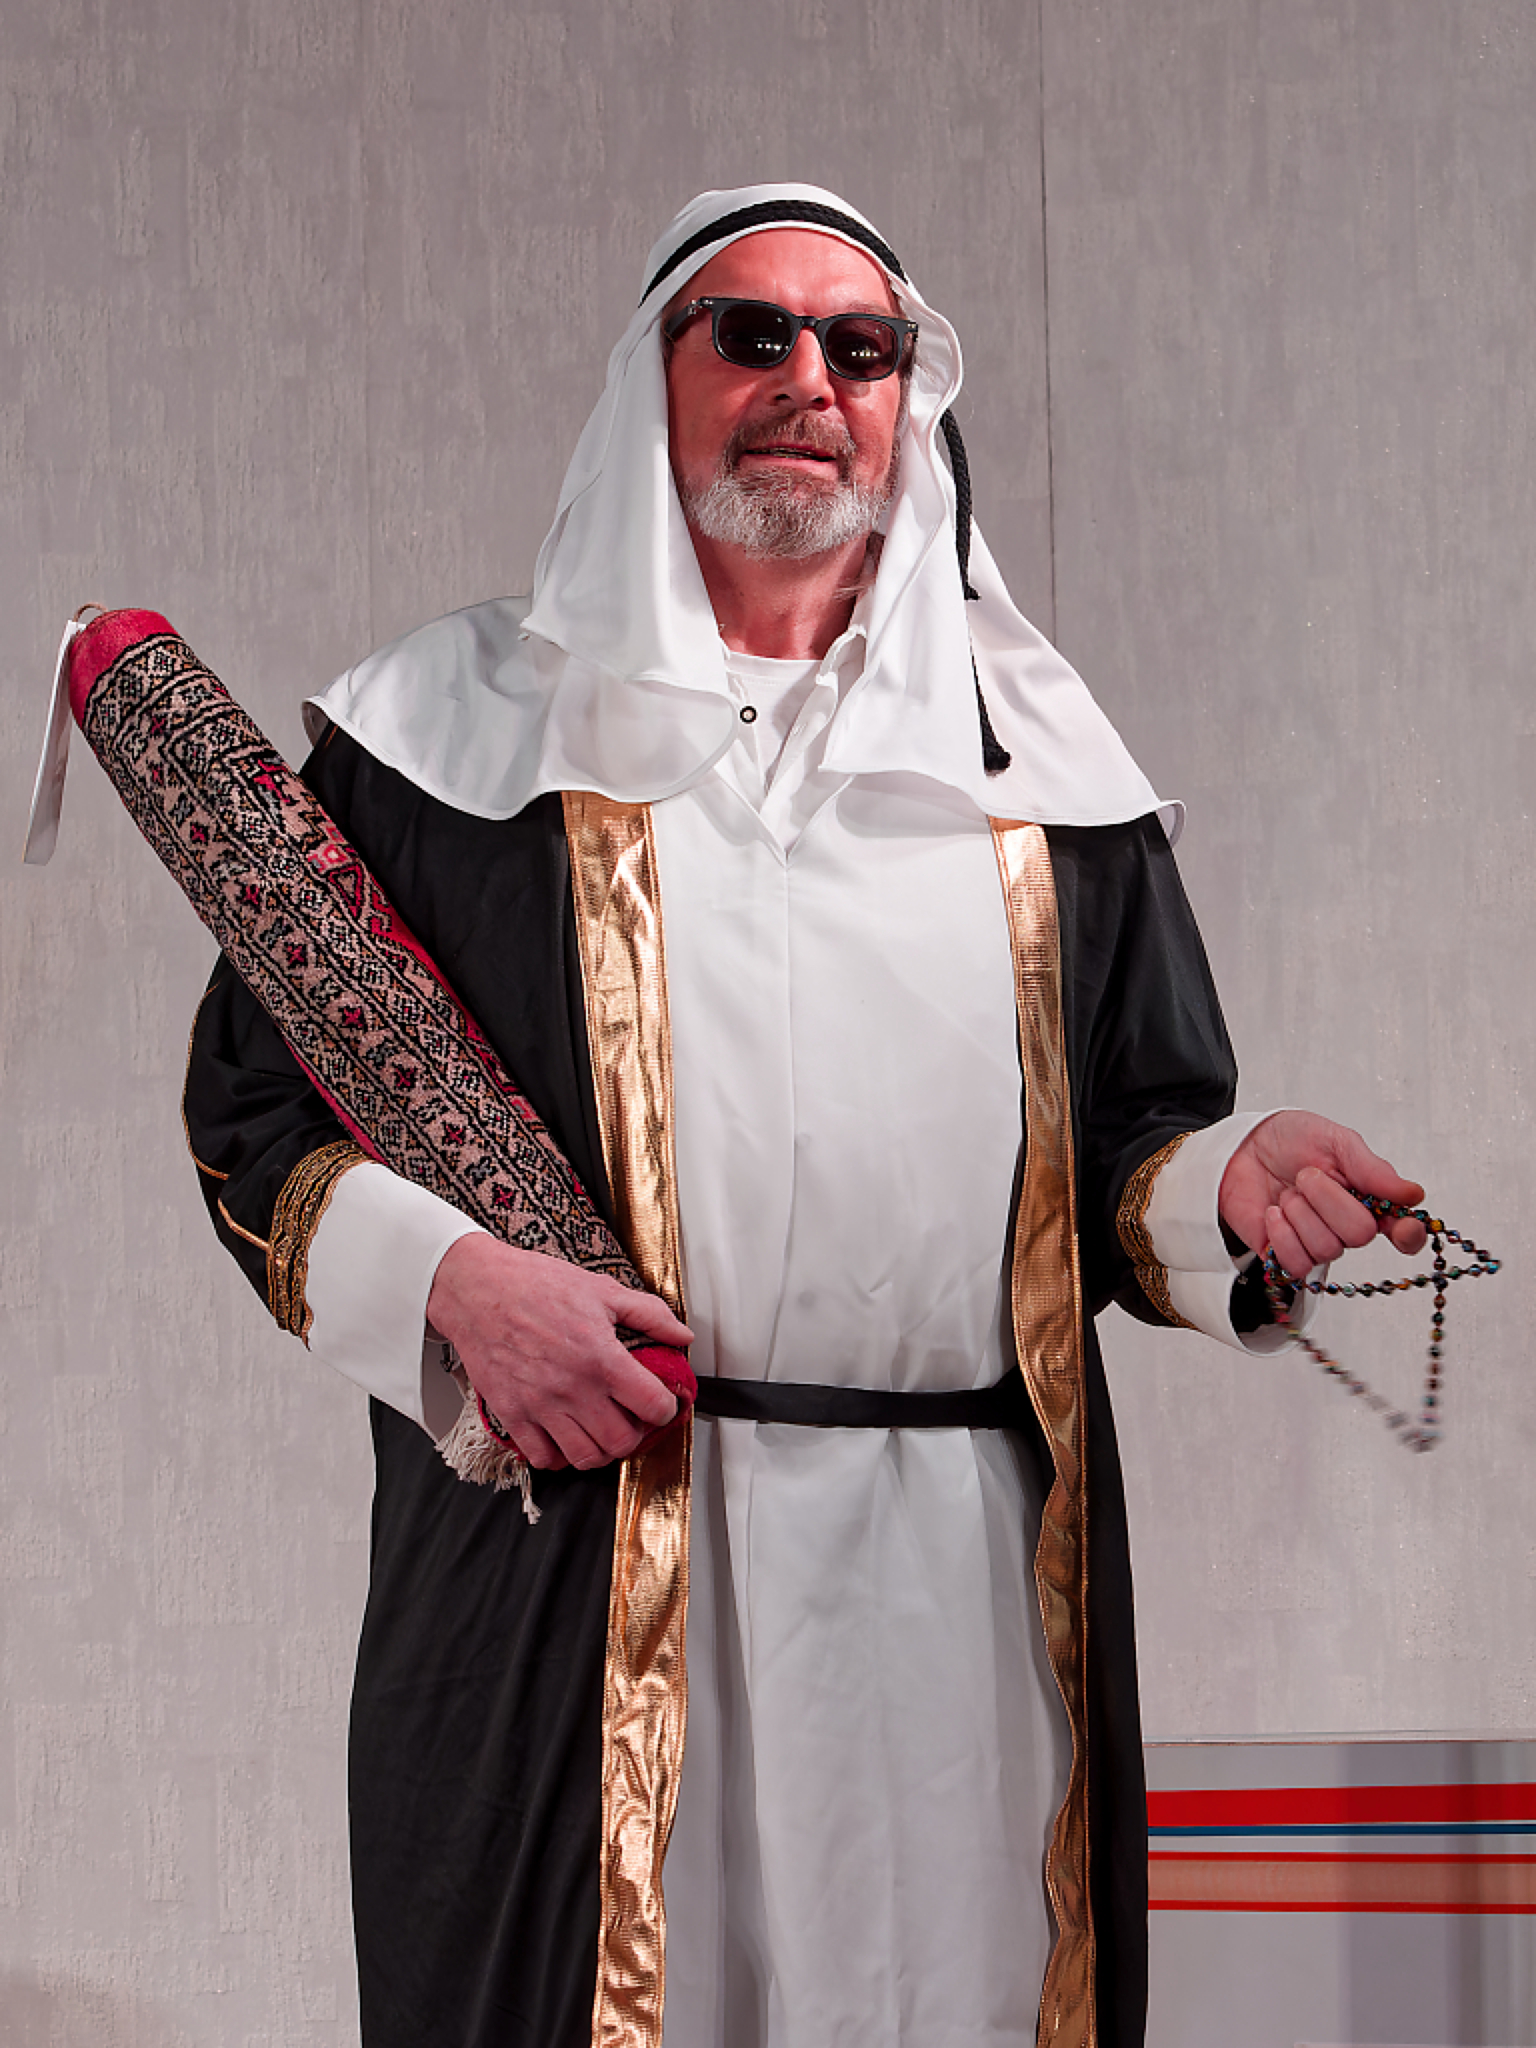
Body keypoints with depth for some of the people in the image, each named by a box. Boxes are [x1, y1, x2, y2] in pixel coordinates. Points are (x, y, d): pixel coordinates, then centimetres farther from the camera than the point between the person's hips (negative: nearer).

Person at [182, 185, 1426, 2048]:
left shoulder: (1038, 761, 15)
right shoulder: (454, 734, 8)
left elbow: (1127, 1138, 15)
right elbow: (254, 1105, 5)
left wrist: (1228, 1188, -8)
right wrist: (444, 1276, -13)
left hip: (965, 1582, 2)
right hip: (568, 1580, -2)